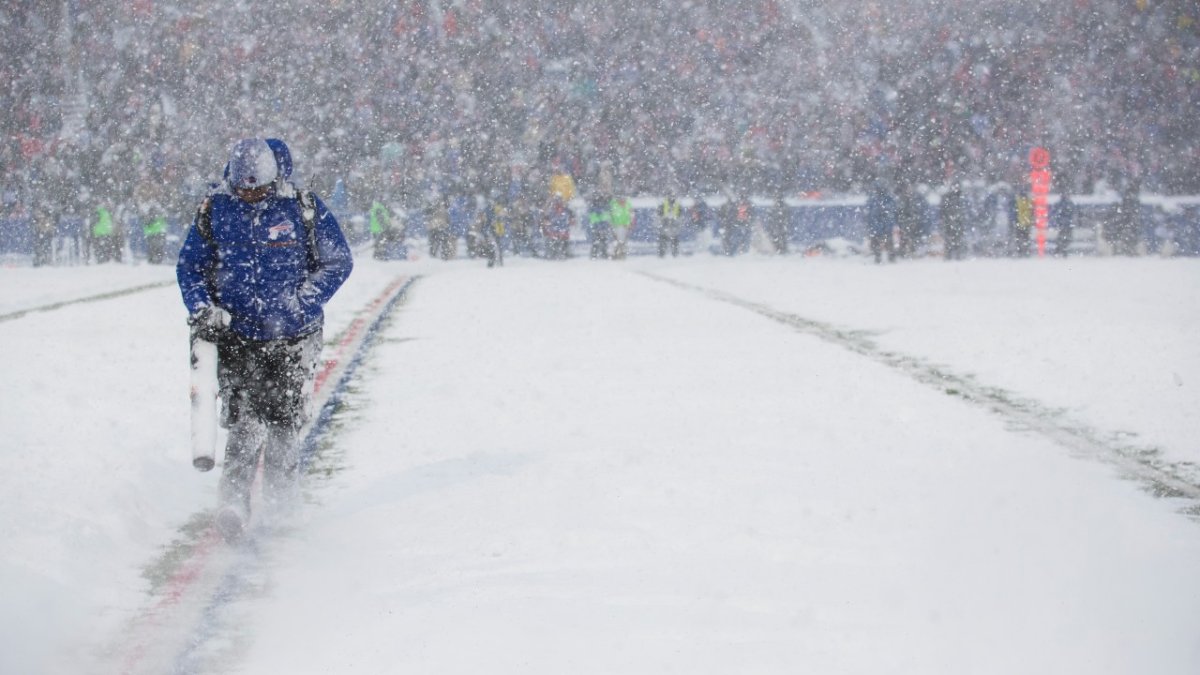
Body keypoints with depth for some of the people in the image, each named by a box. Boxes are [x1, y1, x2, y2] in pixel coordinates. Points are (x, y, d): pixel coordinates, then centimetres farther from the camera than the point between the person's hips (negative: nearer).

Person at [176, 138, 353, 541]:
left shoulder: (303, 209, -6)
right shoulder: (214, 211, -1)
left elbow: (338, 261, 1)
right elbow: (189, 266, 10)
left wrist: (303, 302, -10)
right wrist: (201, 309, -7)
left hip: (293, 337, 0)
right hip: (237, 335, 0)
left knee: (284, 416, 3)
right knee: (244, 420, -11)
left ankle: (282, 477, 30)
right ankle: (235, 500, -7)